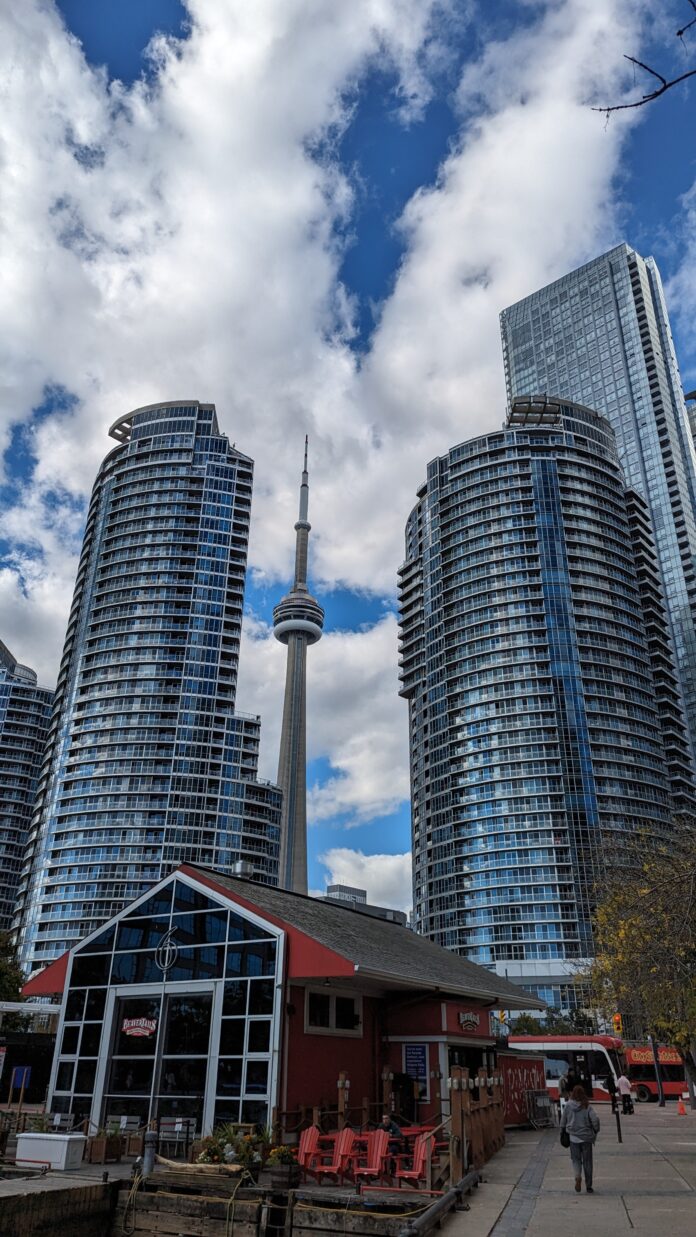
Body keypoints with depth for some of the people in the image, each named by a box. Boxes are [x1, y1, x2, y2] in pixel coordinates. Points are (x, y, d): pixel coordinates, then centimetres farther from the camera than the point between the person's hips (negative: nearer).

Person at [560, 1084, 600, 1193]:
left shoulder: (568, 1106, -5)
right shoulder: (587, 1107, -9)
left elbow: (563, 1120, 2)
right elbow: (595, 1119, -19)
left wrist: (563, 1131, 19)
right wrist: (596, 1131, -1)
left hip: (573, 1136, 0)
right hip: (586, 1136, 0)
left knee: (575, 1159, 11)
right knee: (587, 1161, 13)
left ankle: (578, 1176, -16)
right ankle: (588, 1186, 19)